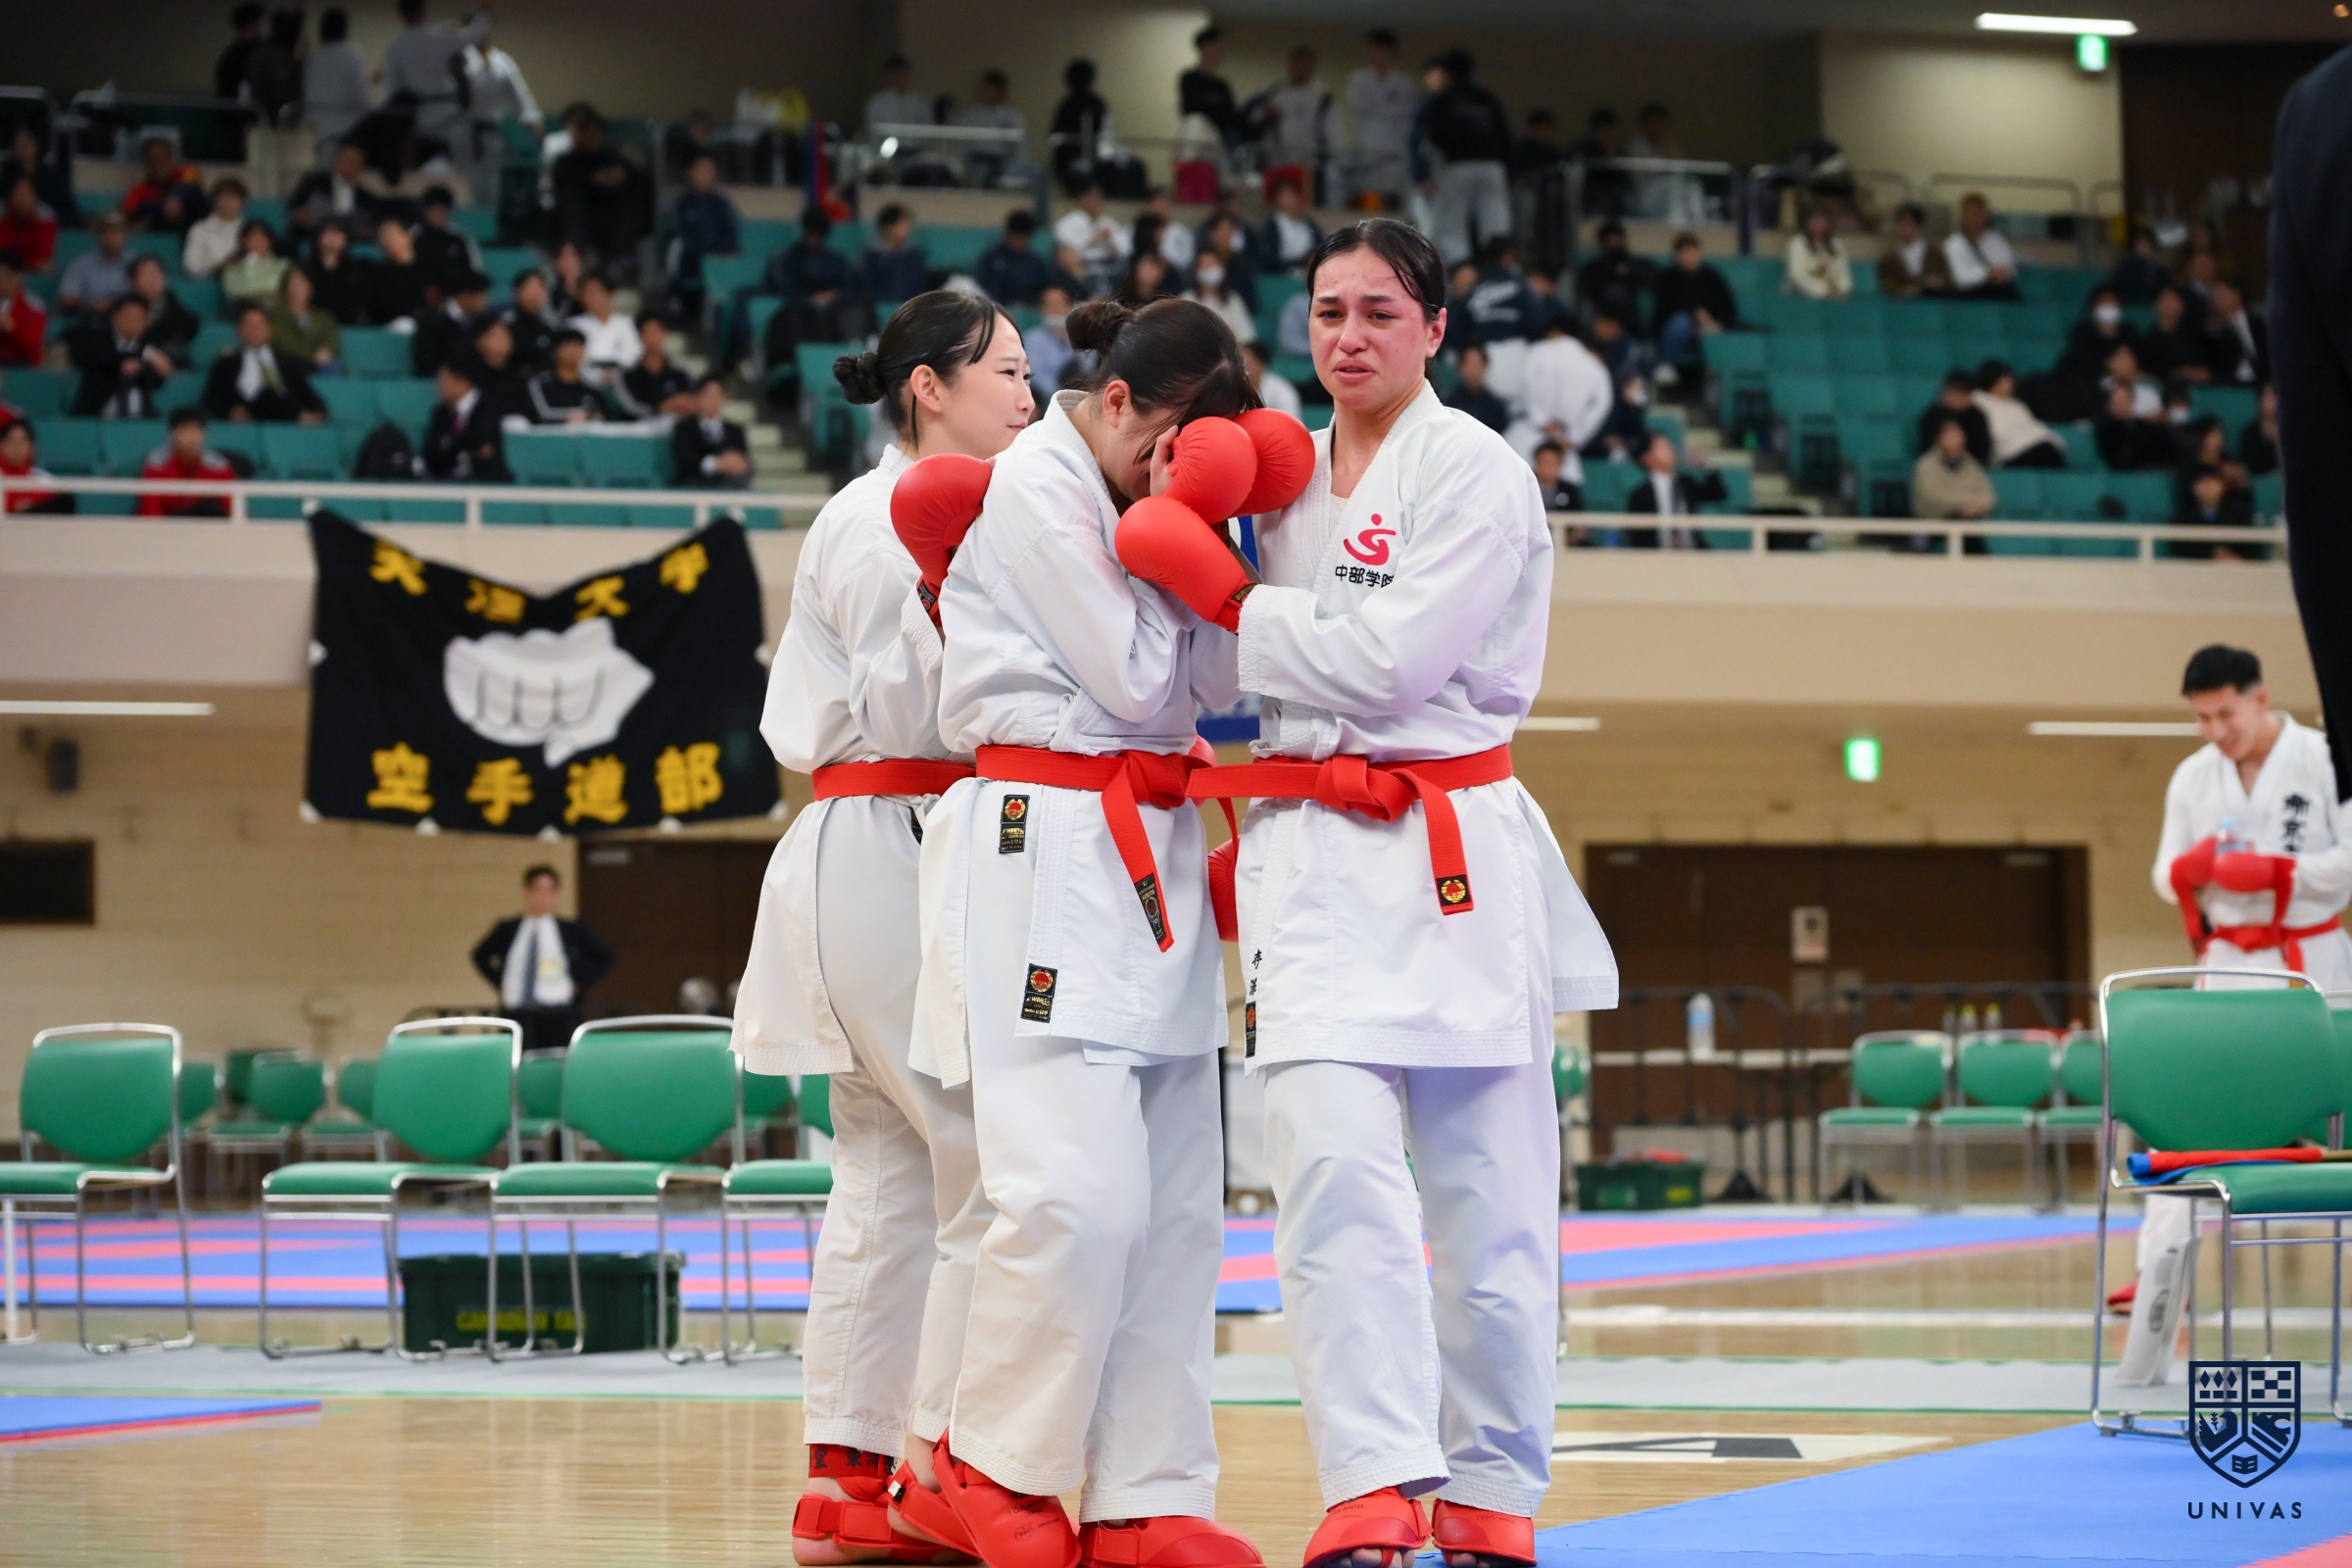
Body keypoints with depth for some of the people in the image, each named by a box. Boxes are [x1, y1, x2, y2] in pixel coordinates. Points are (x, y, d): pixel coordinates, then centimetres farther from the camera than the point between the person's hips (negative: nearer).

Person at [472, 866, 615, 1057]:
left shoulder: (570, 929, 2)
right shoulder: (508, 929, 9)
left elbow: (604, 958, 9)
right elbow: (481, 956, 25)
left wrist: (580, 986, 1)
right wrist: (499, 983, 13)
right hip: (515, 1015, 2)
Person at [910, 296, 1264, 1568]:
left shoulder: (1138, 502, 18)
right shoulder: (1031, 487, -9)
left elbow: (1213, 689, 11)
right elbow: (1136, 684, -13)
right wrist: (1167, 535, -3)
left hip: (1144, 864, 9)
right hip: (1043, 855, -9)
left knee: (1174, 1206, 6)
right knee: (1078, 1192, -16)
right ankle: (996, 1465, 1)